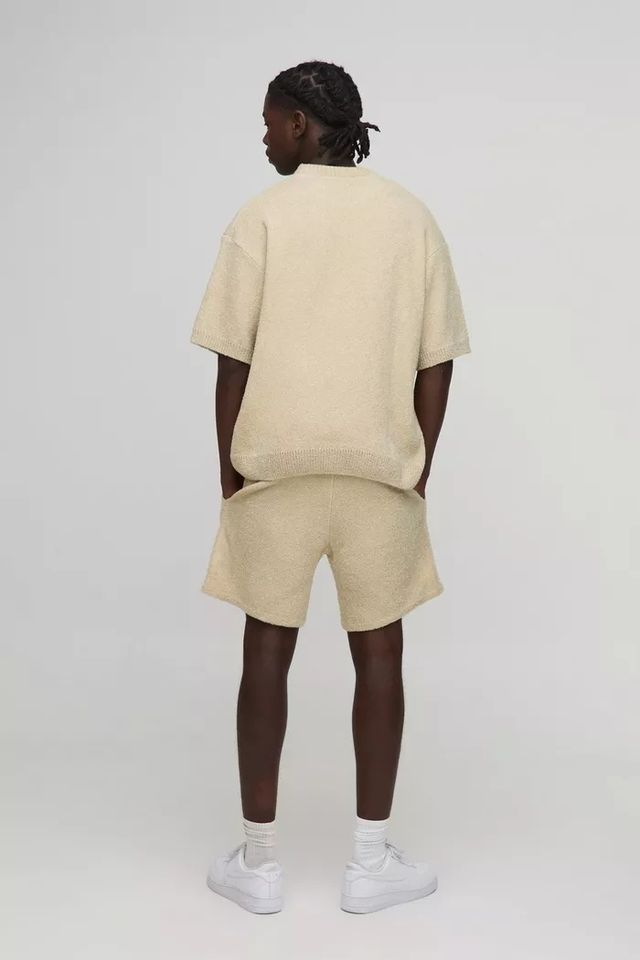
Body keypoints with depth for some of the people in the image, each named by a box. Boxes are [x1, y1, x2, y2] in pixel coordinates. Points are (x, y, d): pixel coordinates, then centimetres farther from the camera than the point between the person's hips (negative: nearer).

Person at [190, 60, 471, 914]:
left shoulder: (260, 218, -4)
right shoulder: (412, 216, 3)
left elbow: (234, 361, -7)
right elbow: (436, 361, 1)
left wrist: (228, 470, 3)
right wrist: (418, 471, 9)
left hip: (276, 466, -1)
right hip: (381, 468, 2)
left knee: (267, 650, 7)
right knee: (379, 651, 9)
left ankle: (259, 860, 14)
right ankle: (372, 860, 15)